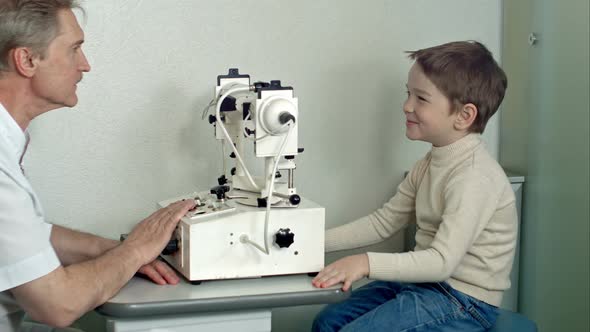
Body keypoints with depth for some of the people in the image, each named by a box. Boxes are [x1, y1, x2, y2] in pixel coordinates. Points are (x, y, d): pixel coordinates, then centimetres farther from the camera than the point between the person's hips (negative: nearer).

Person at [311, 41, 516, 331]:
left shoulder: (474, 177, -23)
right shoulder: (431, 163, 8)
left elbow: (442, 261, -30)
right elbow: (384, 221, 12)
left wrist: (367, 263, -39)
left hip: (463, 302, -9)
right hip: (423, 280, 9)